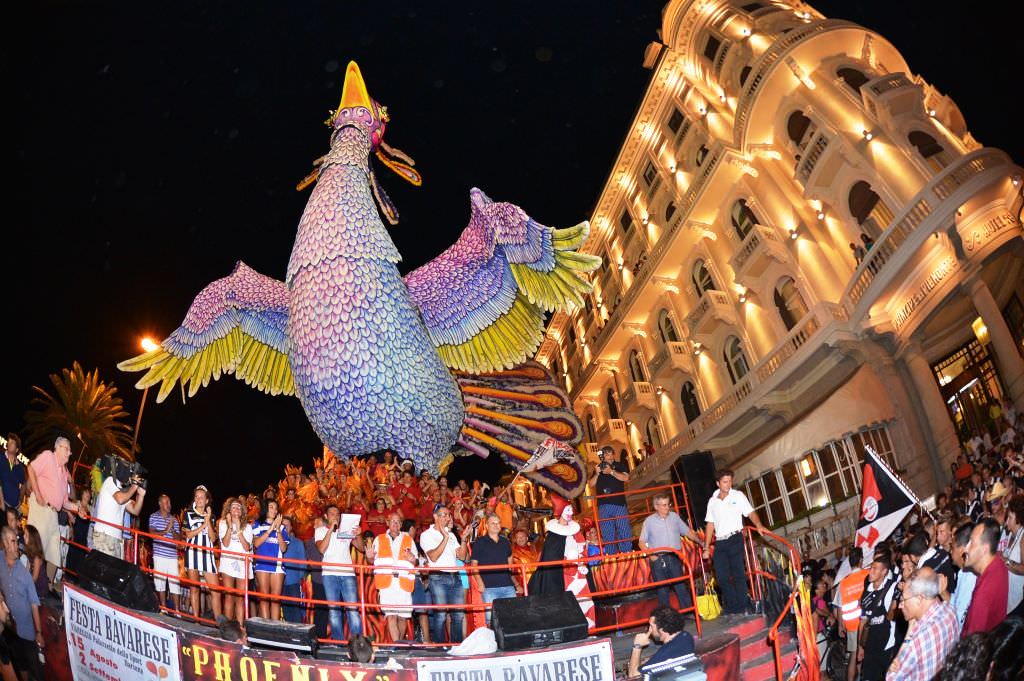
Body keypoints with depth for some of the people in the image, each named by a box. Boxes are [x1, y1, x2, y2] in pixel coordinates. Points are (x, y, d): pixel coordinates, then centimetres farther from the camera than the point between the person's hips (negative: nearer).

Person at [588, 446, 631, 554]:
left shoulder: (620, 466, 12)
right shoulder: (598, 468, 18)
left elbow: (626, 478, -6)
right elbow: (591, 485, 11)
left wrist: (611, 472, -12)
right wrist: (596, 474, -4)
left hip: (619, 503, -2)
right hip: (603, 505, 3)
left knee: (624, 533, -6)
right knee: (607, 536, 3)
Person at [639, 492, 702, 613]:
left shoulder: (674, 516, 7)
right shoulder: (649, 521, -1)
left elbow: (687, 532, 15)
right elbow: (642, 542, 1)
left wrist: (700, 543, 7)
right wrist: (650, 555, -12)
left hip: (675, 558, 2)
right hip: (658, 559, -2)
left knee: (682, 586, 4)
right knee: (662, 590, 4)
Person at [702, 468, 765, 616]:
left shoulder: (738, 495, 4)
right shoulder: (712, 501, 12)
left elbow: (750, 513, -3)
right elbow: (710, 525, 14)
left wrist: (758, 525, -23)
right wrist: (706, 547, 10)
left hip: (735, 539, -3)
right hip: (719, 542, 4)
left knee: (738, 574, -4)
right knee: (722, 577, -1)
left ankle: (742, 608, 4)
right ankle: (733, 607, 11)